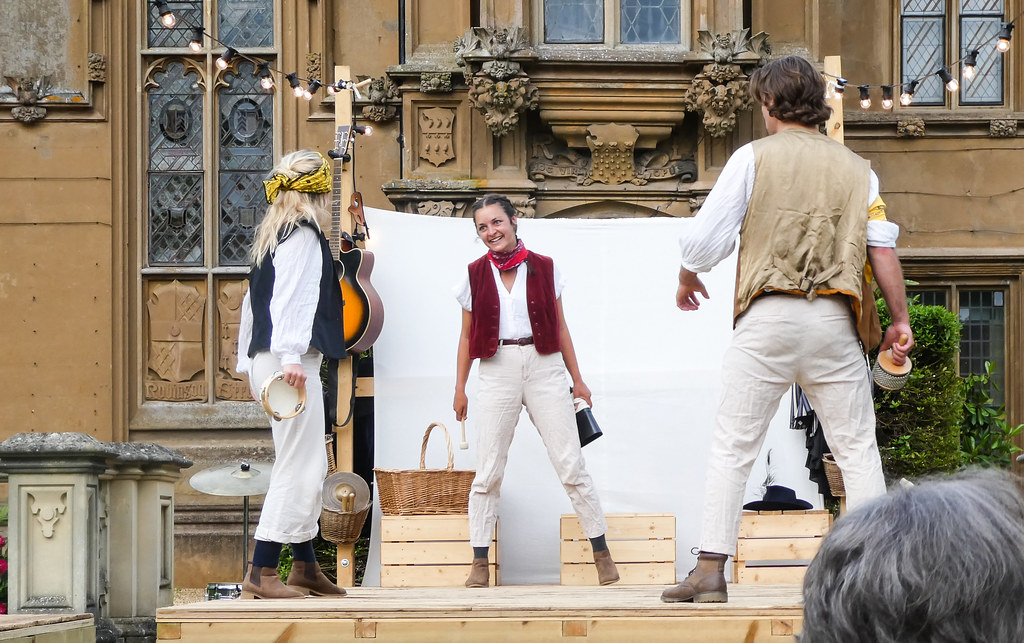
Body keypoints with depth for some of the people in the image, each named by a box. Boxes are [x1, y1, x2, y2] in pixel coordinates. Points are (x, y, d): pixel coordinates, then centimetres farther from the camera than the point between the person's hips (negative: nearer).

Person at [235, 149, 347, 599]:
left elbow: (254, 299, 23)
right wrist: (291, 357, -26)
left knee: (309, 466, 16)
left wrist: (248, 363, 26)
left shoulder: (272, 236, 20)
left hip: (266, 360, 10)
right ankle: (261, 574, -12)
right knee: (299, 467, -10)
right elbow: (290, 298, -19)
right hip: (292, 362, -10)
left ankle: (305, 566, 22)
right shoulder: (303, 234, -8)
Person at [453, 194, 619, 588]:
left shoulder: (544, 268, 6)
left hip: (544, 367, 0)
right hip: (497, 372, 0)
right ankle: (480, 562, 5)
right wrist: (459, 387, 7)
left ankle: (602, 552, 5)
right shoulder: (476, 275, 7)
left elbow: (560, 328, 10)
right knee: (488, 472, -1)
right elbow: (467, 336, 11)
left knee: (571, 465, -2)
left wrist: (577, 379, 8)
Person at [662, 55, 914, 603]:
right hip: (835, 320, 2)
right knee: (857, 447, 7)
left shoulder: (754, 157, 3)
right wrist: (899, 320, 10)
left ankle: (710, 569, -2)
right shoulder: (856, 168, 12)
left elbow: (705, 238, 0)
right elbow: (883, 250, 4)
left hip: (767, 317, -2)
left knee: (732, 446, 2)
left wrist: (687, 279, 20)